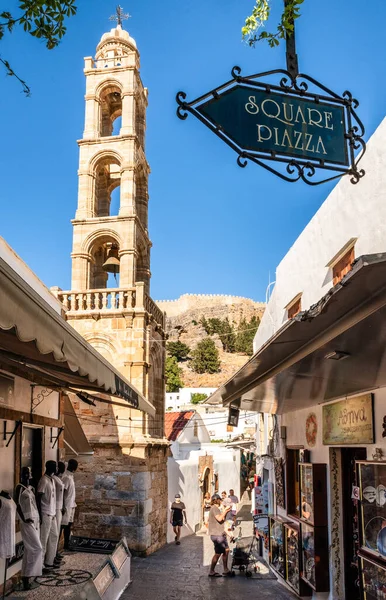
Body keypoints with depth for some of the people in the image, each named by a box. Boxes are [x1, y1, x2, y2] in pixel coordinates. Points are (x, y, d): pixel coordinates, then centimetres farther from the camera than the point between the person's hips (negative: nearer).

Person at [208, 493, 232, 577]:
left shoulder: (216, 508, 20)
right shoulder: (214, 508, -11)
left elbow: (223, 519, 23)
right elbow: (219, 519, -22)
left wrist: (226, 512, 13)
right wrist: (225, 511, -12)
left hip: (221, 534, 10)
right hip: (216, 534, -10)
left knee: (226, 550, 9)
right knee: (218, 553, -7)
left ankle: (226, 570, 15)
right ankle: (212, 572, 0)